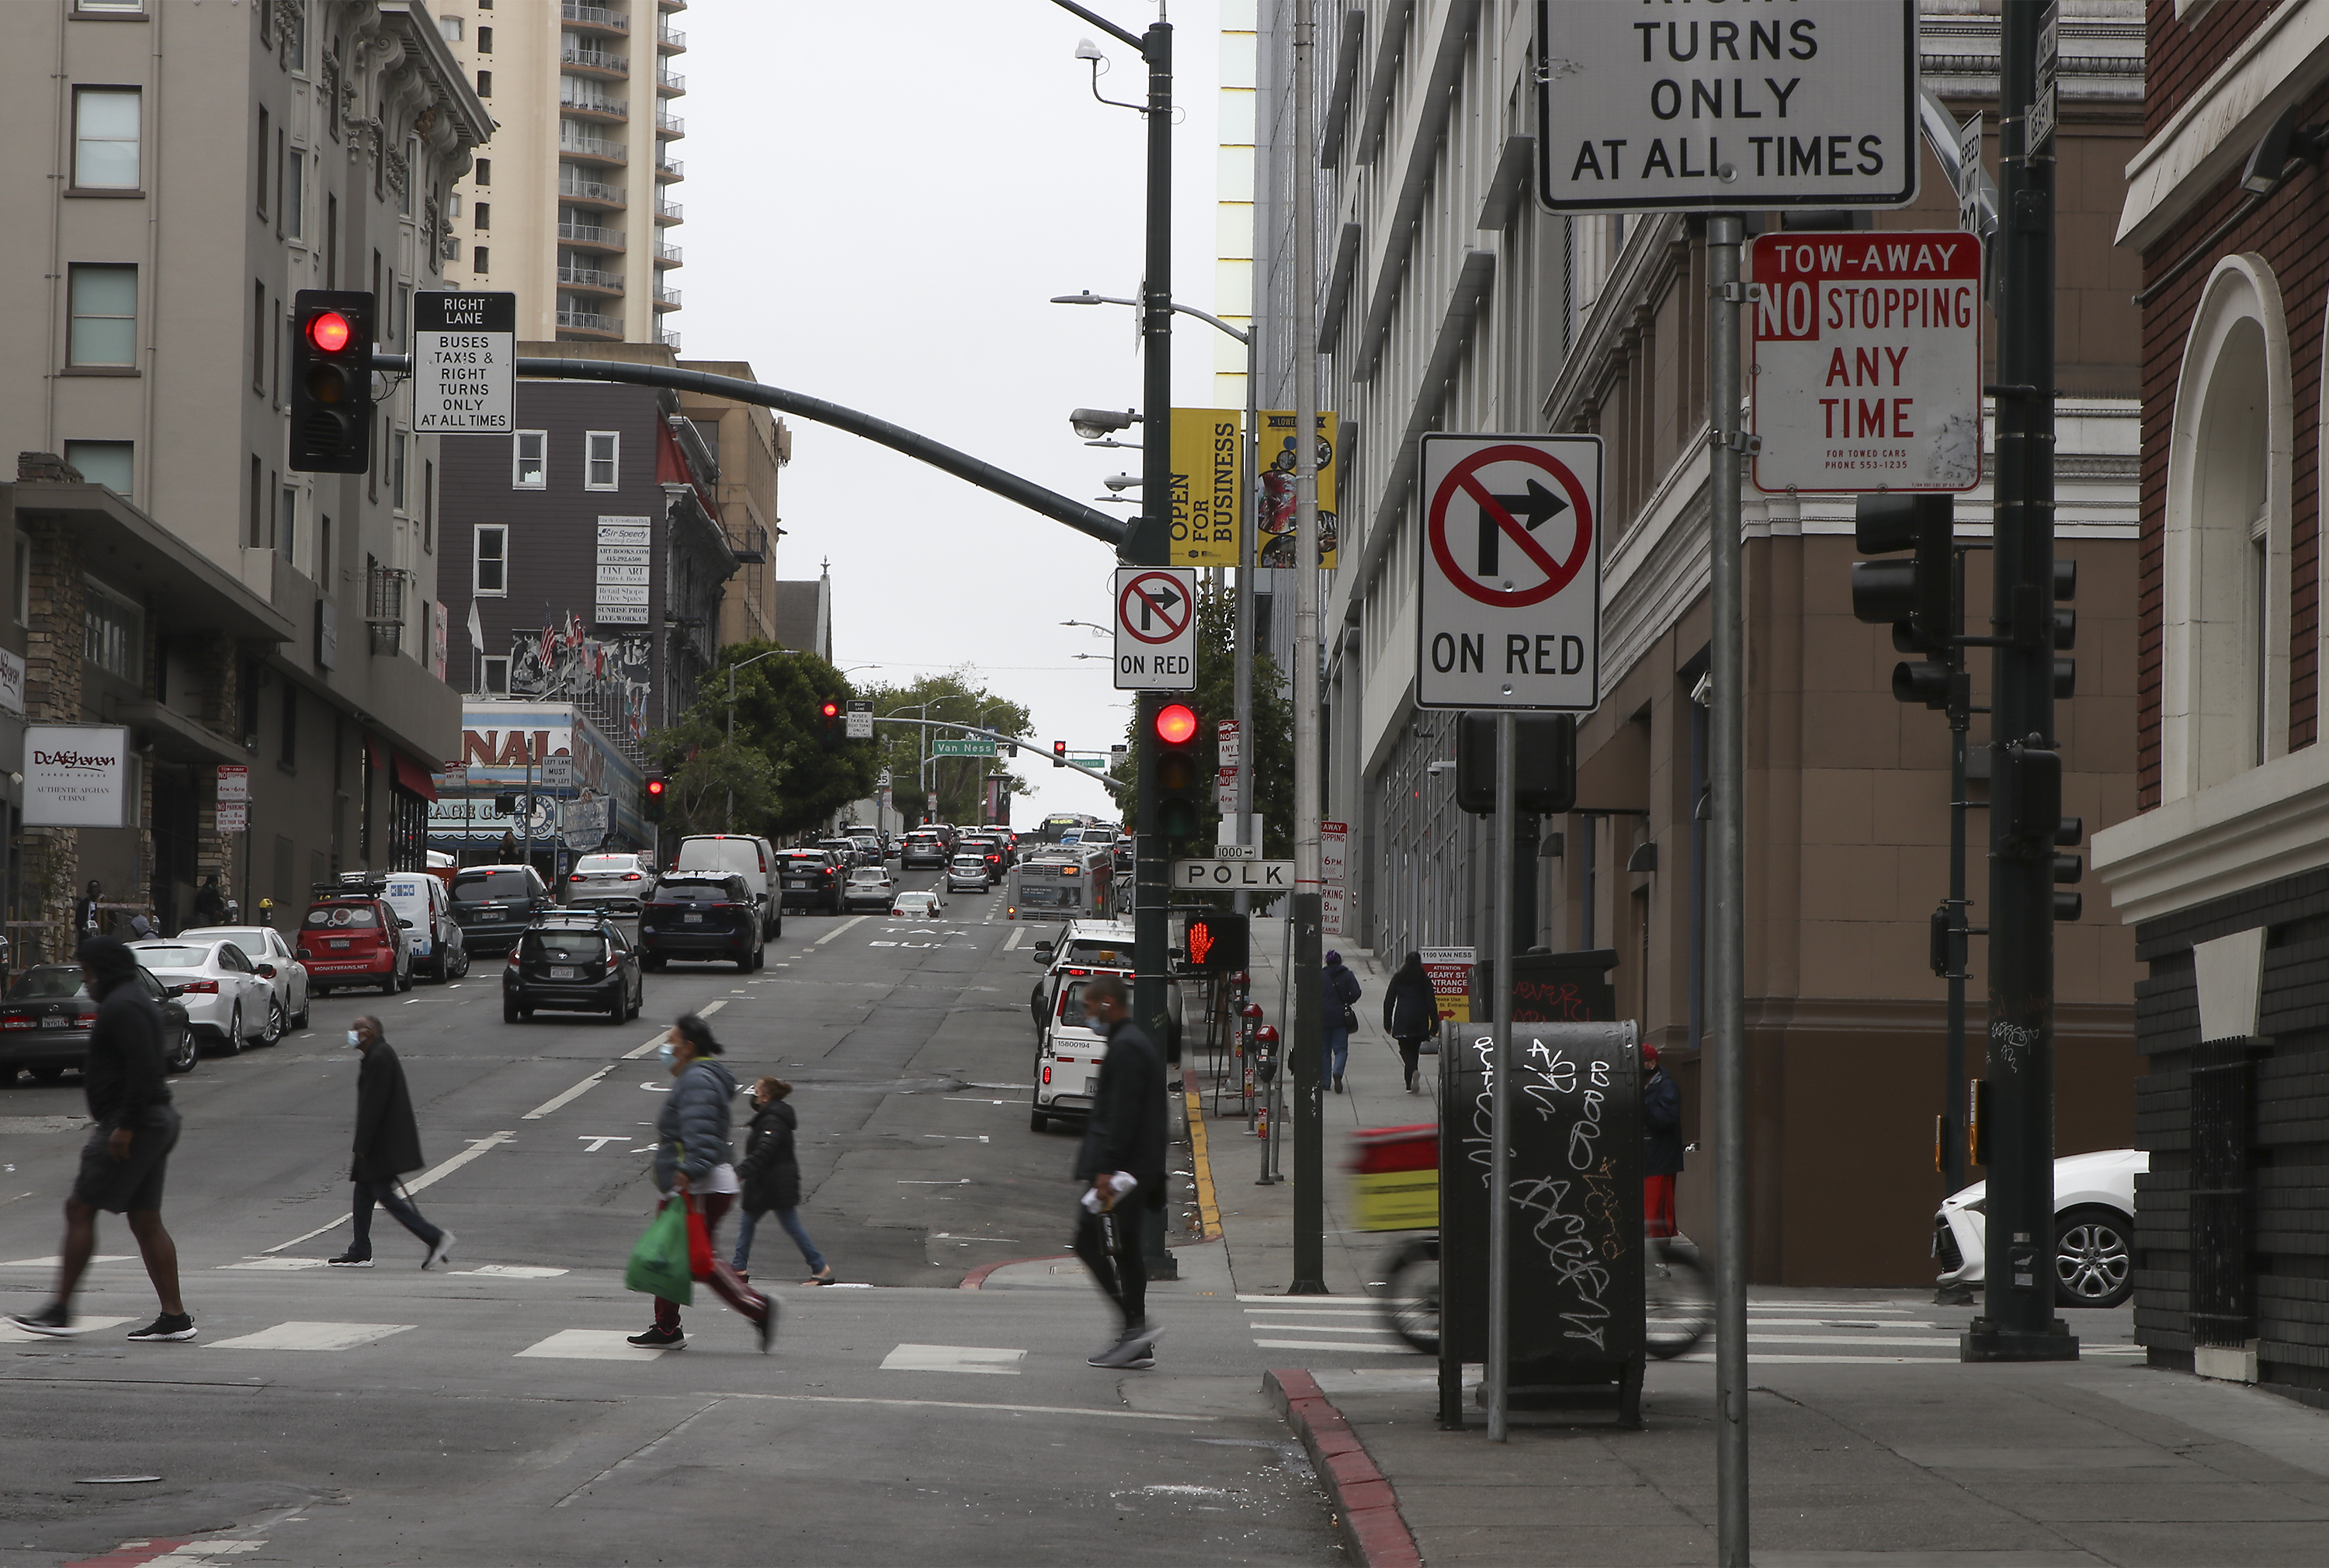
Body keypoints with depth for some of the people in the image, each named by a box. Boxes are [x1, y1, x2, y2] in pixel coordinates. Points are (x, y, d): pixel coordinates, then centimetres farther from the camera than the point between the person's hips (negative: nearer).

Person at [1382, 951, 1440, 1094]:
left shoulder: (1398, 979, 4)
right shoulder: (1425, 980, 3)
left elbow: (1389, 1001, 4)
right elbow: (1431, 1003, 0)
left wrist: (1387, 1023, 10)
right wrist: (1435, 1024, 2)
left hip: (1402, 1021, -1)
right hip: (1420, 1021, 1)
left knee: (1405, 1049, 1)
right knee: (1414, 1050, 12)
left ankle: (1413, 1072, -29)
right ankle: (1410, 1085, 13)